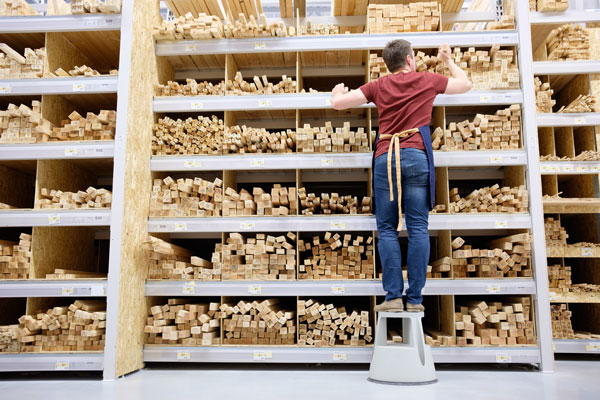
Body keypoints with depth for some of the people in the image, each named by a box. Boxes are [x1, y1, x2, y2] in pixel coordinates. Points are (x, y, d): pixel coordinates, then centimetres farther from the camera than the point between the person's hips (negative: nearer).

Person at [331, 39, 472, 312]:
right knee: (418, 228, 1)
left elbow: (338, 103, 8)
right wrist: (448, 60, 46)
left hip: (385, 157, 0)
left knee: (387, 229, 3)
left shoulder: (379, 86, 12)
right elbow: (465, 84, 30)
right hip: (416, 156, 0)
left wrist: (337, 93, 32)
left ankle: (393, 296, -2)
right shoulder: (427, 80, 14)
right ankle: (414, 298, 2)